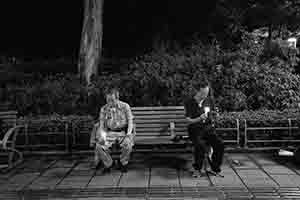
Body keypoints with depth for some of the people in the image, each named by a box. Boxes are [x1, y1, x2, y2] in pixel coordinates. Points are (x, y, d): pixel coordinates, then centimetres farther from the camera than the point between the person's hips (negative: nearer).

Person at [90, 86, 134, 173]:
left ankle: (123, 162, -3)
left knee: (128, 144, -33)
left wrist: (129, 133, -18)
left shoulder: (125, 106, -1)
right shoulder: (104, 109, 5)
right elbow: (101, 125, 4)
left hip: (123, 133, -2)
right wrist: (102, 135, -17)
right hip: (110, 133, 2)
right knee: (99, 145, -25)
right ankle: (108, 163, 1)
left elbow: (130, 121, -1)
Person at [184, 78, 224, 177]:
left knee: (220, 144, -24)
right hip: (195, 129, -3)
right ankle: (197, 168, -9)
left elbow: (213, 114, 19)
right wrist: (199, 119, -25)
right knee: (201, 145, -34)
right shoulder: (189, 102, -6)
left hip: (208, 128, 4)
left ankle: (215, 168, -3)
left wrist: (212, 118, -5)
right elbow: (188, 120, -7)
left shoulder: (210, 100, 5)